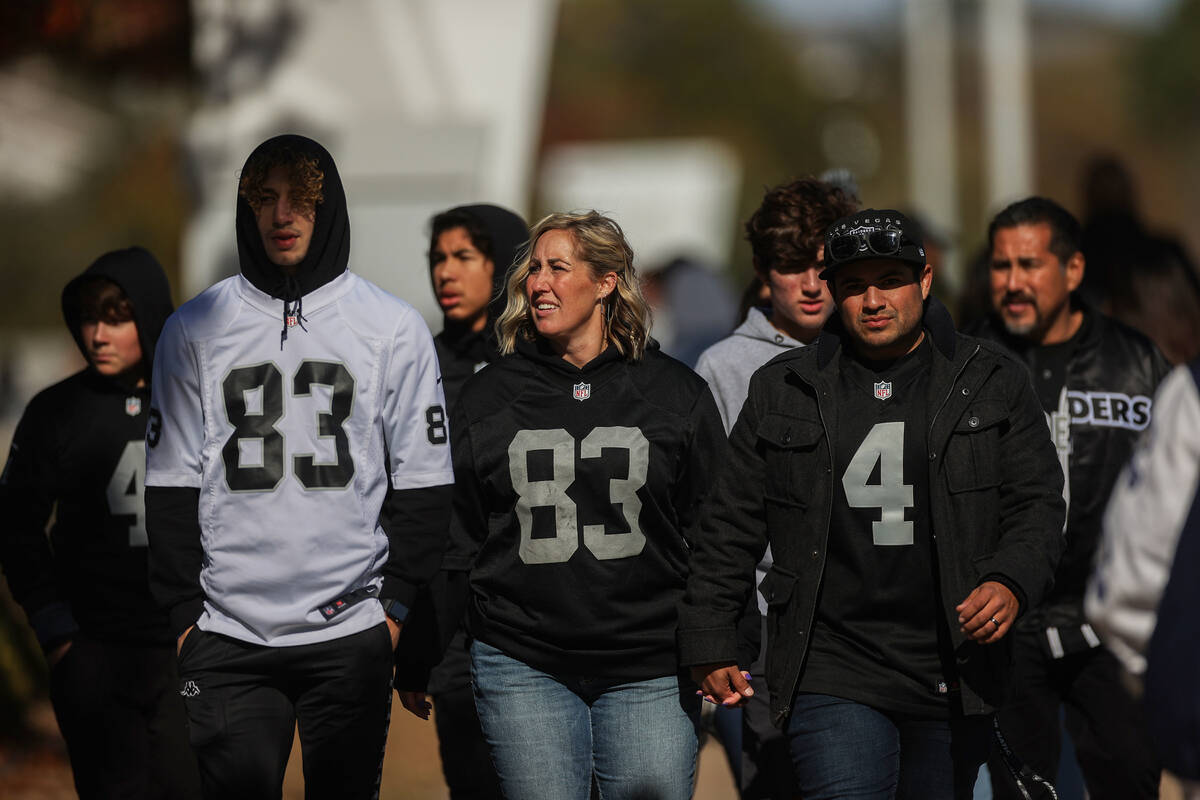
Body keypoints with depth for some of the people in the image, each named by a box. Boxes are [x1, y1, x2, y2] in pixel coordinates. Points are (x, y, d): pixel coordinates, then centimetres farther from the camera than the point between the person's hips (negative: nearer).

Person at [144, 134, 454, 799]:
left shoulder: (395, 329, 5)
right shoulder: (195, 330, 7)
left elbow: (423, 482, 5)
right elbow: (171, 483, 7)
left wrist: (399, 603, -1)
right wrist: (183, 611, 0)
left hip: (353, 635, 0)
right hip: (227, 640, 0)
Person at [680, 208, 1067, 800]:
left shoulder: (992, 384, 6)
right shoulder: (782, 390, 7)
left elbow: (1037, 502, 5)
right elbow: (732, 524, 12)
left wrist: (1011, 582, -15)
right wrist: (709, 643, 9)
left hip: (954, 677, 1)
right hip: (831, 675, -1)